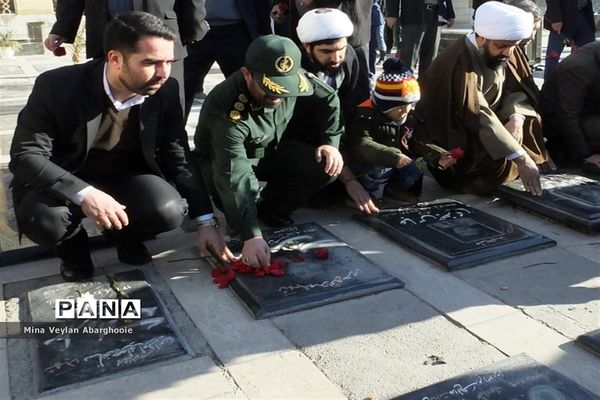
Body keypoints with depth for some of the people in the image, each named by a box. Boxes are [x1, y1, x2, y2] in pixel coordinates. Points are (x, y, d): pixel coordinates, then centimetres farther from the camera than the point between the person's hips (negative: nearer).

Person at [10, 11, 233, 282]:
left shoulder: (165, 92, -14)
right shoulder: (57, 86, -22)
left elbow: (178, 158, -6)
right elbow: (25, 154, -21)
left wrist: (205, 222, -12)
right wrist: (83, 193, -39)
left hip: (125, 177, 2)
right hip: (64, 182, -2)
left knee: (169, 212, -28)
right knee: (44, 220, -34)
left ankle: (126, 236, 8)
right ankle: (73, 247, 4)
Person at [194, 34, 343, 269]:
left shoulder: (293, 78, -21)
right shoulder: (227, 110, -38)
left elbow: (329, 99, -1)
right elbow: (236, 178, -43)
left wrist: (330, 142, -12)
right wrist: (251, 236, -47)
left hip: (272, 151, 5)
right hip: (223, 161, -5)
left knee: (327, 165, -16)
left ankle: (270, 210, 1)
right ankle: (237, 220, -3)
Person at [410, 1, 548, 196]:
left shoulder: (494, 54, -2)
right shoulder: (461, 61, -29)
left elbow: (510, 90, 5)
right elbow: (478, 117, -35)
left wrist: (516, 116, -20)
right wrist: (521, 158, -36)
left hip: (476, 130, 8)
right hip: (447, 140, -8)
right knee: (499, 158, -29)